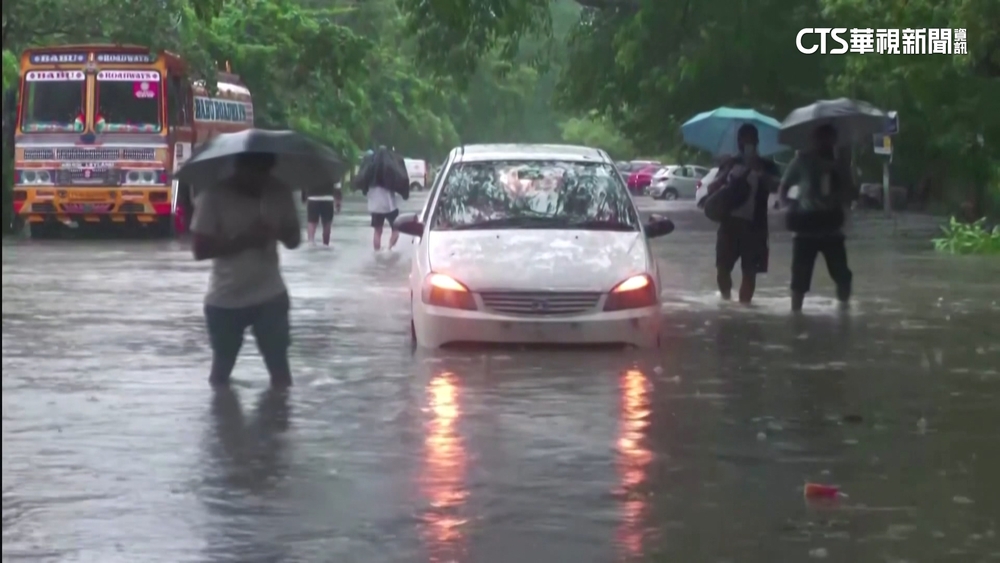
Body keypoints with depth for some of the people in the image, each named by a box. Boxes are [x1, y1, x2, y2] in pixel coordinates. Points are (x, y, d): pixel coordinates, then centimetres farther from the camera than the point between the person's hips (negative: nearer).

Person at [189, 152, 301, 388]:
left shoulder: (280, 193, -4)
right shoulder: (214, 196, -15)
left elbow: (294, 240, 2)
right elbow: (200, 249, -16)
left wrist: (277, 232, -21)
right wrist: (243, 239, -27)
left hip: (271, 296, 2)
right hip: (225, 300, -2)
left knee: (280, 369, 4)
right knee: (221, 370, 13)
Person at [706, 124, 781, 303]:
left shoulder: (766, 166, 5)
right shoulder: (730, 164, 13)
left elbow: (775, 187, -13)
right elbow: (711, 189, 7)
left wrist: (758, 170, -23)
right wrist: (725, 174, -10)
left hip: (754, 225, -2)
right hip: (729, 223, 2)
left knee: (749, 271, -3)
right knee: (723, 268, 0)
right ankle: (726, 300, 22)